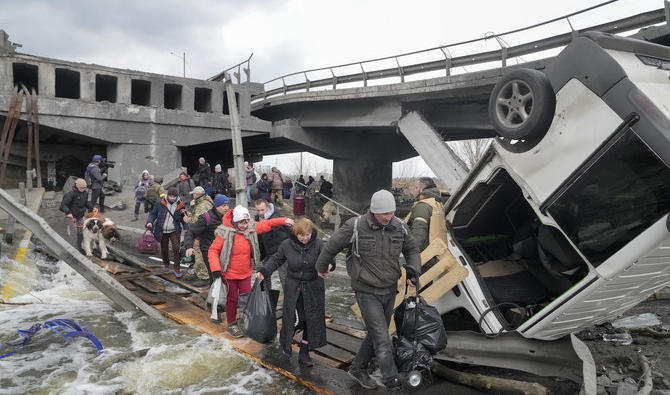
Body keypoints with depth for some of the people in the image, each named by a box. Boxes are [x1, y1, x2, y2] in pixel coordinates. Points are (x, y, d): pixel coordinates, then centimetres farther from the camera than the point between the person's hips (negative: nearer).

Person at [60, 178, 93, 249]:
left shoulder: (85, 193, 0)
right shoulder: (71, 194, -21)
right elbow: (63, 204, -24)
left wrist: (91, 208, 6)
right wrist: (68, 212, -37)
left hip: (80, 216, 7)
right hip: (71, 216, -7)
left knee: (80, 232, 12)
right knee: (73, 233, -10)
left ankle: (79, 247, 27)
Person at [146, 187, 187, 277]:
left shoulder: (180, 205, -6)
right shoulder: (160, 203, -7)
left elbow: (184, 219, 3)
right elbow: (153, 214, 4)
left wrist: (186, 229, -9)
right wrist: (150, 222, -14)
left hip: (174, 231, -1)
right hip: (162, 231, 1)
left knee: (176, 248, -13)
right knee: (164, 249, 13)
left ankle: (177, 268, -2)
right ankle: (166, 264, 40)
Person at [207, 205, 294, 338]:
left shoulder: (251, 228, -4)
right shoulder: (225, 233, -18)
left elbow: (267, 224, 10)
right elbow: (213, 250, -14)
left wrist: (284, 220, 6)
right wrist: (215, 268, -23)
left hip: (246, 273, 4)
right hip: (230, 273, -4)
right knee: (232, 299, 8)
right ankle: (231, 324, 28)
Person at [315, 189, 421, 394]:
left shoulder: (399, 227, -8)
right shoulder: (356, 226, -20)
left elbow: (412, 250, 11)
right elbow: (332, 245, -3)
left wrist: (413, 271, -8)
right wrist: (322, 267, 13)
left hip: (389, 291, 5)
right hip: (366, 292, -5)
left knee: (377, 335, 17)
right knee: (382, 340, -8)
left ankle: (358, 369, 39)